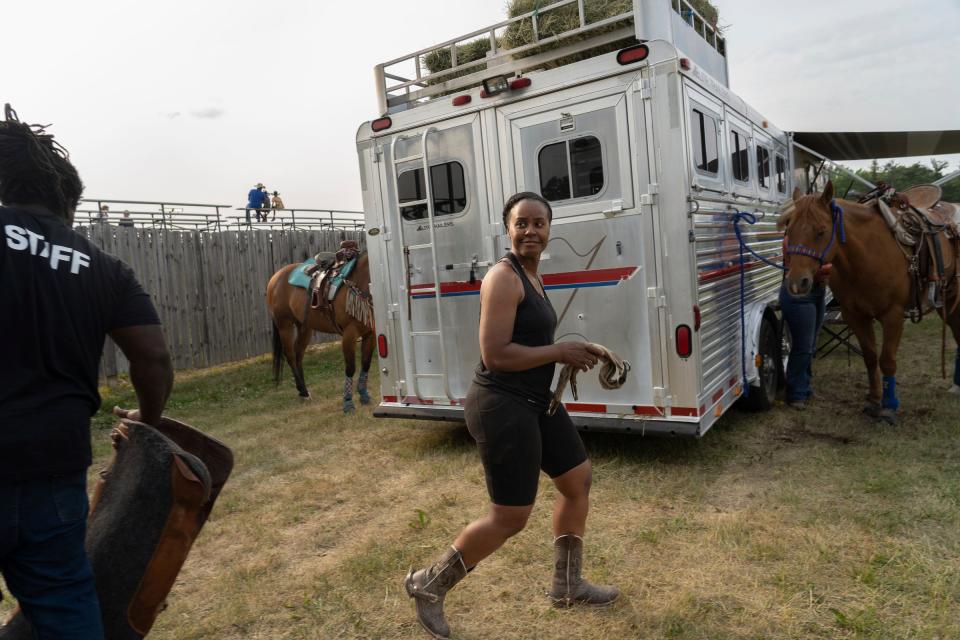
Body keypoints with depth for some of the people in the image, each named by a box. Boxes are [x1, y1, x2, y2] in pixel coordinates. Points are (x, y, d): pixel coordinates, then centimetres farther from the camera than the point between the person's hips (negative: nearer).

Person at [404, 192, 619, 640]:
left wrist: (568, 354, 8)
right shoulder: (503, 277, -19)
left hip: (535, 402, 10)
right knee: (510, 519, 0)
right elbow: (495, 354, -25)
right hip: (502, 407, -10)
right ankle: (428, 585, 21)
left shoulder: (533, 276, 12)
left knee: (578, 479, 19)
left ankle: (567, 585, 37)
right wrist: (560, 353, -18)